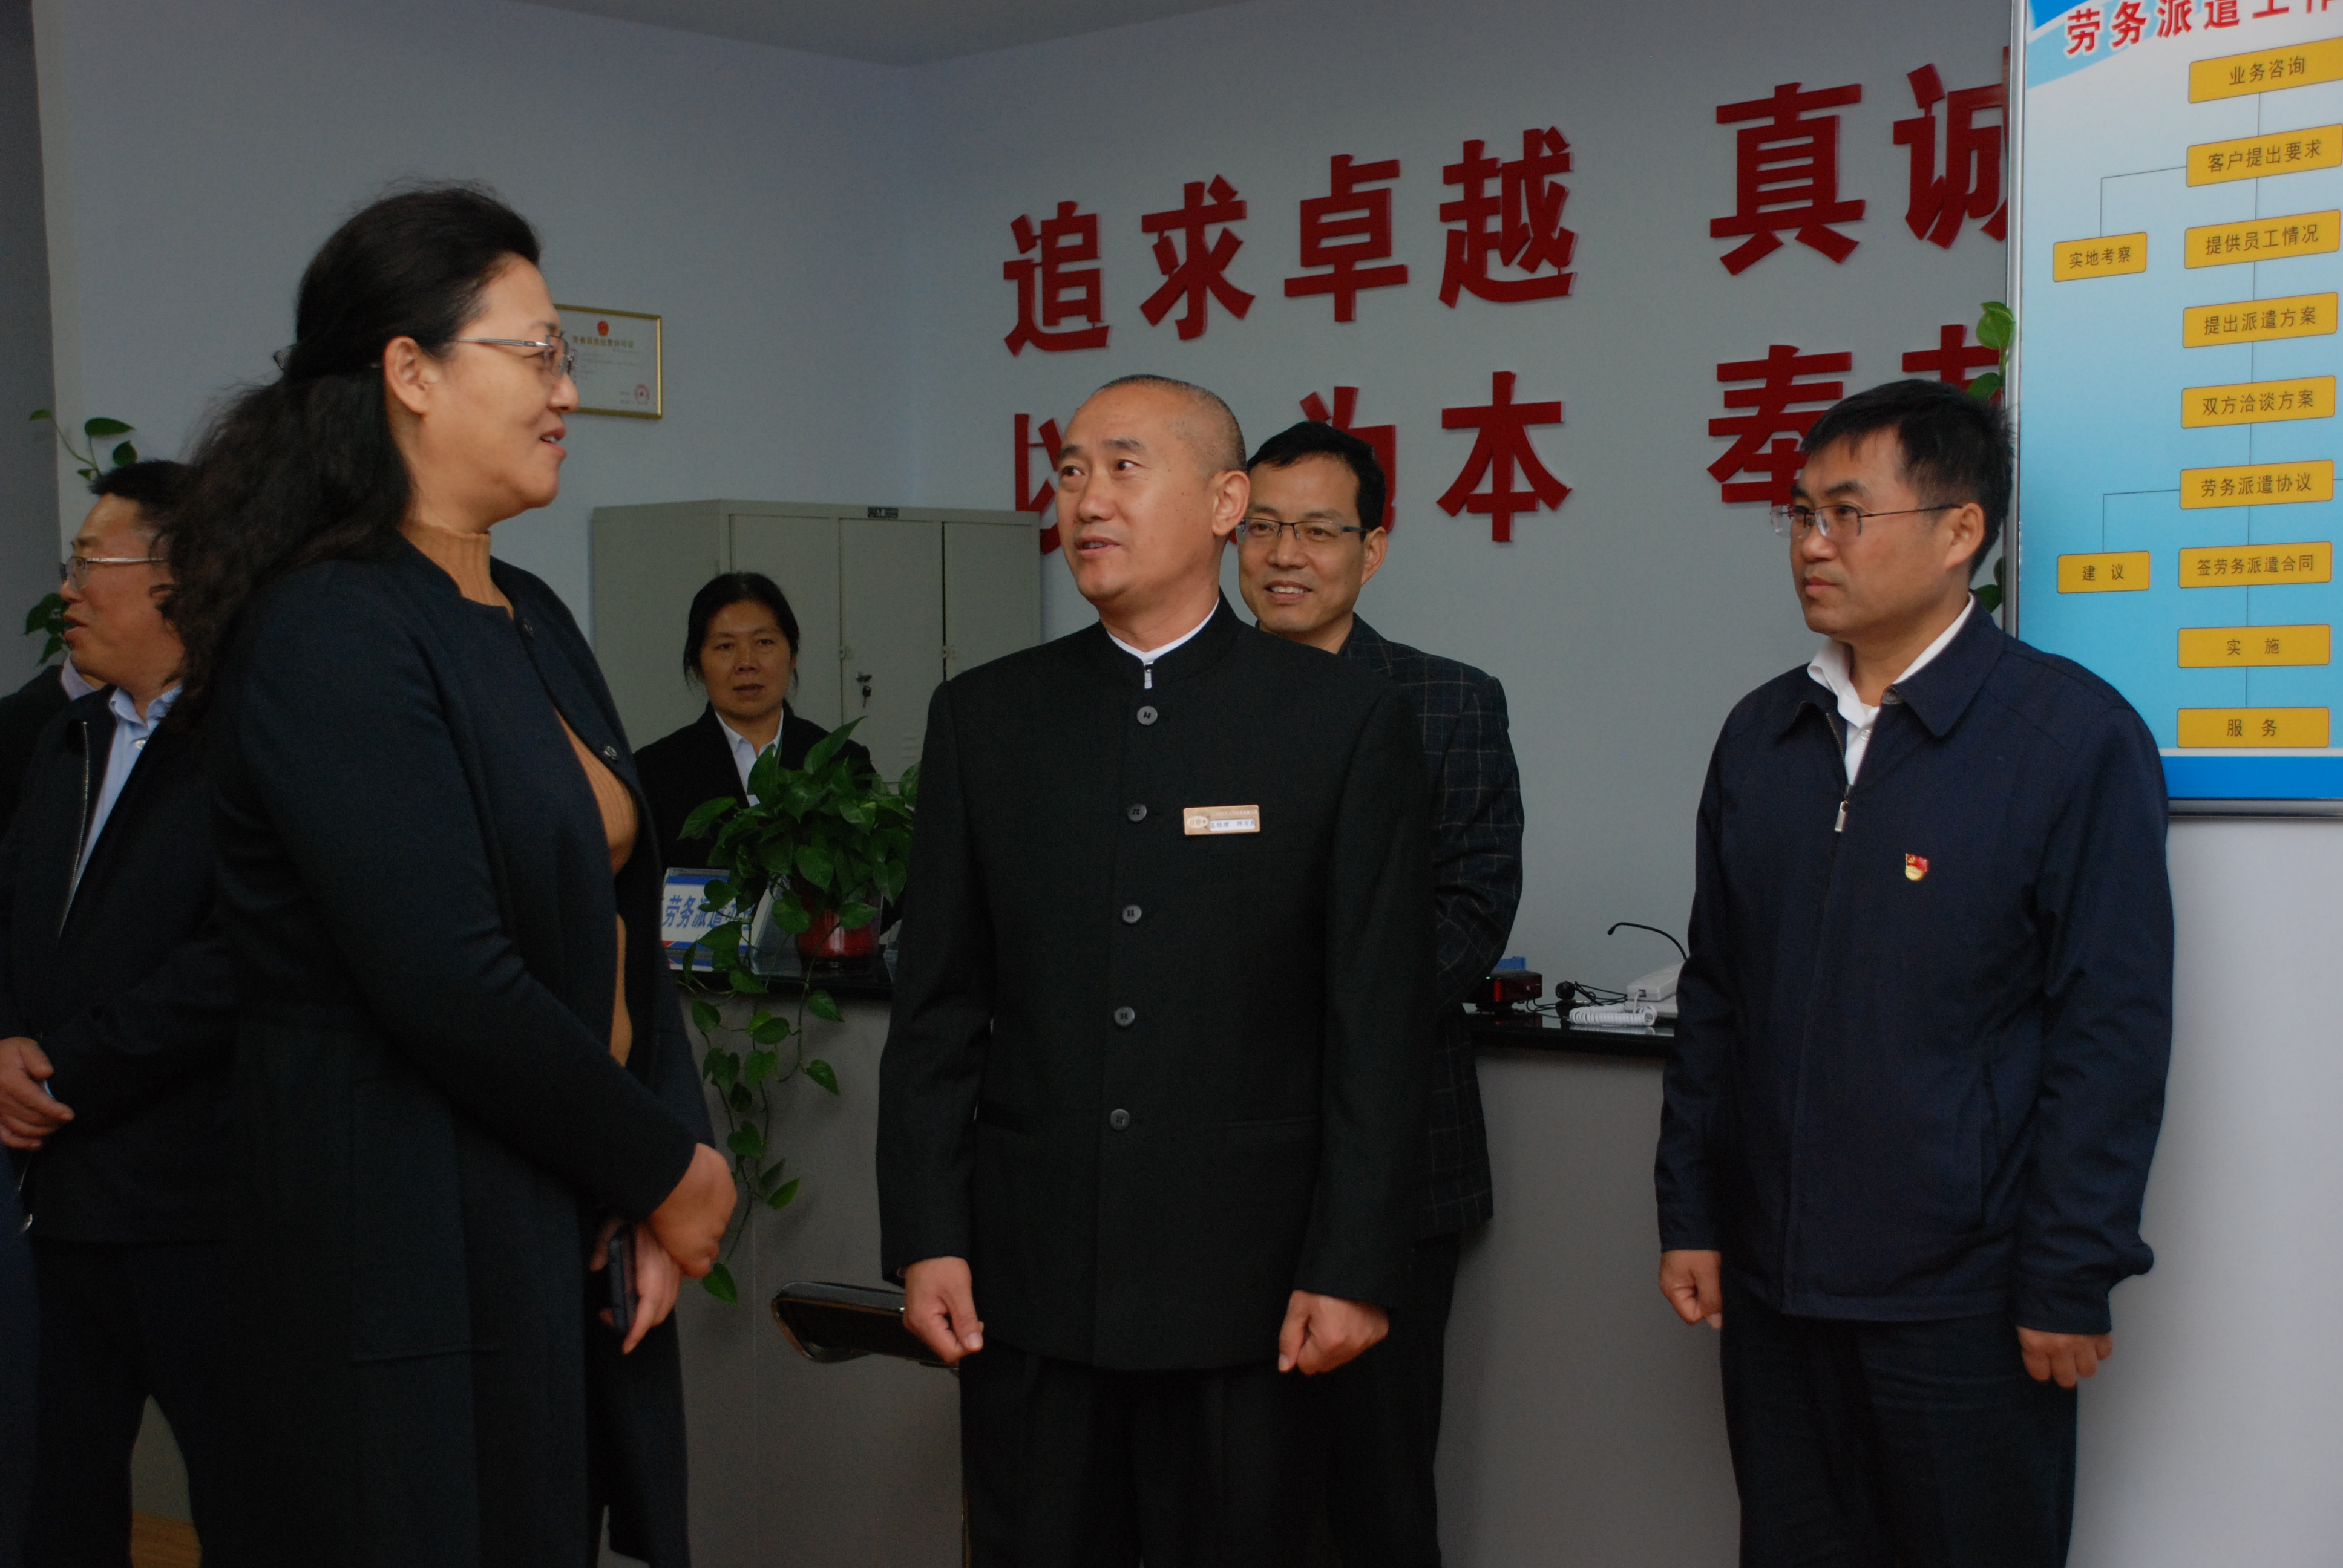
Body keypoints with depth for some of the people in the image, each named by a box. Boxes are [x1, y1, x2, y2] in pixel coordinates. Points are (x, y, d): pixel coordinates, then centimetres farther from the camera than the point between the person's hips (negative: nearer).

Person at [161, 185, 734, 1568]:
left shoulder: (533, 622, 13)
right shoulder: (328, 632, -16)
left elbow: (623, 924, 11)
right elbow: (450, 985, -22)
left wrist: (670, 1173, -2)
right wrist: (671, 1169, -10)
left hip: (579, 1242, 8)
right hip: (417, 1252, -8)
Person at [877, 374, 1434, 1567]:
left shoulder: (1348, 722, -1)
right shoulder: (983, 718, 7)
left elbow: (1380, 1027, -3)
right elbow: (937, 1009, 7)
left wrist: (1352, 1268, -7)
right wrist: (925, 1240, 1)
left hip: (1245, 1288, -2)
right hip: (1026, 1281, 2)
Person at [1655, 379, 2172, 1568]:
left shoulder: (2075, 735, -8)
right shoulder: (1762, 736, 9)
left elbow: (2111, 1031, -9)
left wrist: (2071, 1283, -11)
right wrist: (1690, 1215, 10)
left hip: (1962, 1298, -5)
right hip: (1772, 1284, 5)